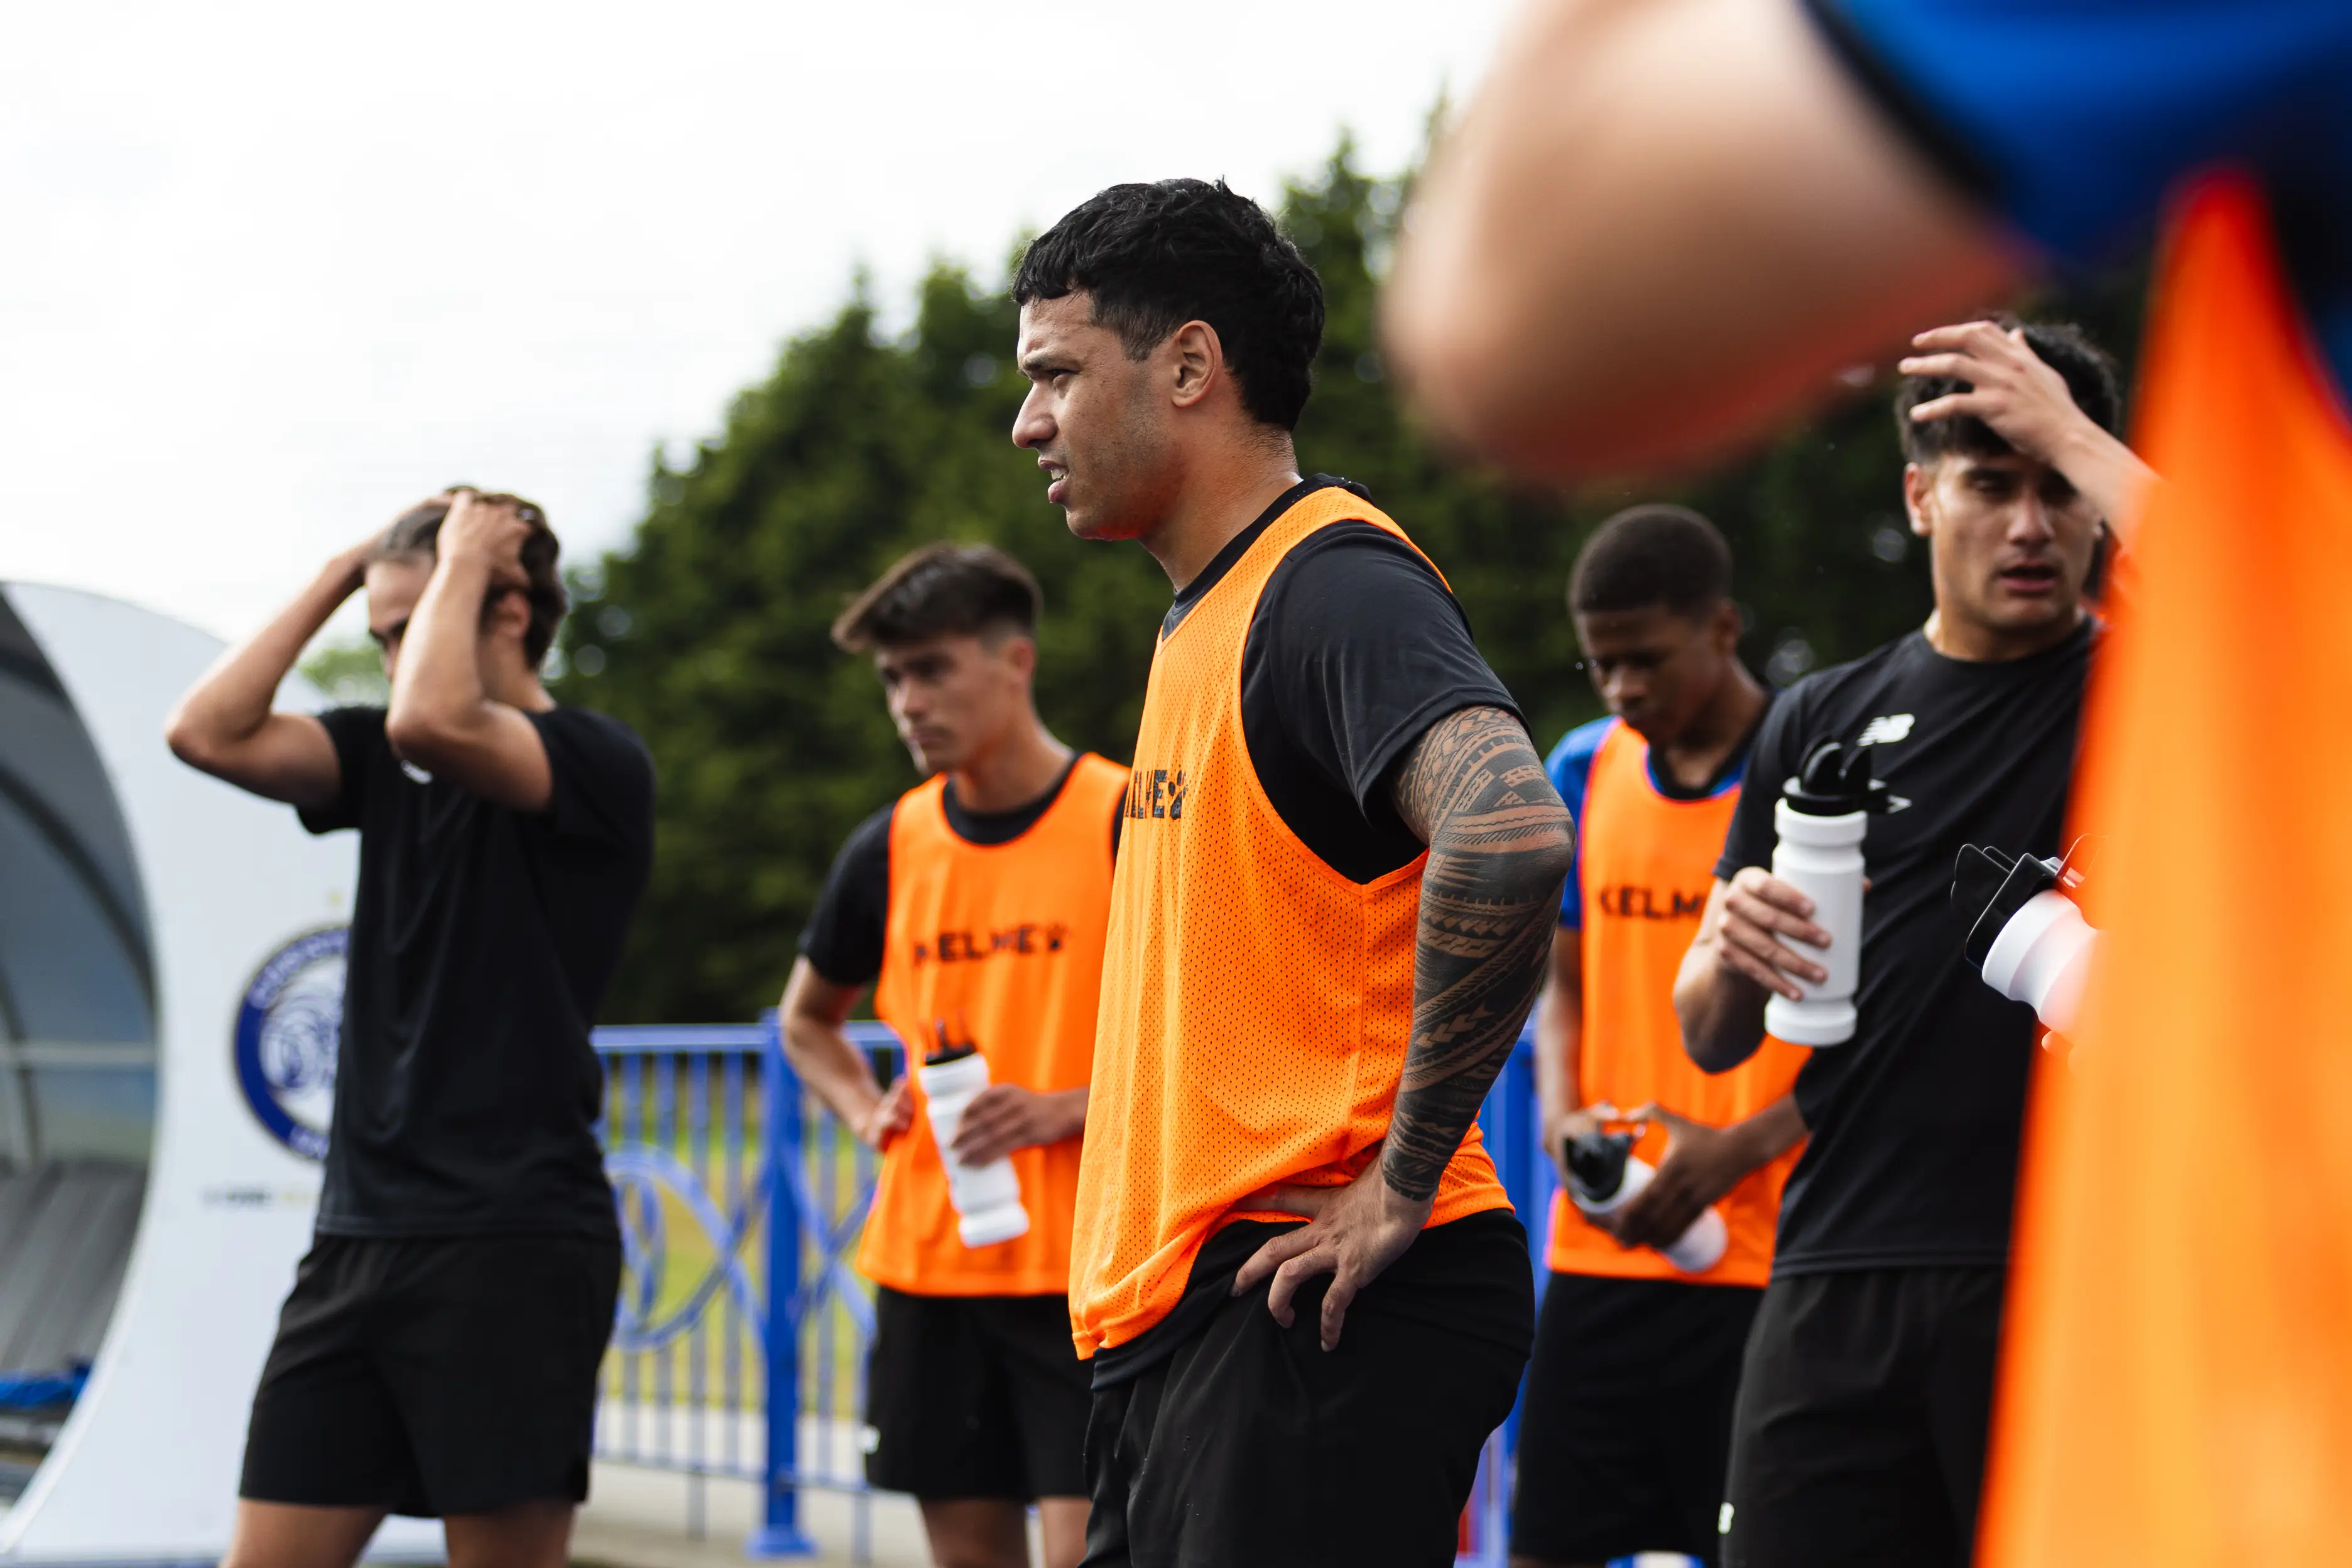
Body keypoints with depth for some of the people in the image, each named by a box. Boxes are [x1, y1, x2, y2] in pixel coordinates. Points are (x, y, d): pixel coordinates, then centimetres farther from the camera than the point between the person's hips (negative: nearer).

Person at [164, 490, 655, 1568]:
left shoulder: (596, 763, -7)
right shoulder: (383, 760, 14)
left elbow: (434, 722, -26)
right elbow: (208, 733, 0)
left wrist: (463, 562, -9)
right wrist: (338, 577, 4)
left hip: (514, 1245, -7)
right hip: (360, 1237, 7)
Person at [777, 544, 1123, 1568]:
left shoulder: (1129, 821, -6)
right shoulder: (890, 848, 9)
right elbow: (806, 1018, 25)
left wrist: (1075, 1107, -17)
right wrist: (864, 1107, 5)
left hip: (1086, 1262, -5)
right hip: (928, 1256, 5)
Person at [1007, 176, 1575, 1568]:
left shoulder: (1335, 581, -12)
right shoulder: (1207, 615, 18)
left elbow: (1510, 829, -30)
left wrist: (1404, 1180, -23)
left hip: (1312, 1309, -10)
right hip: (1178, 1310, 10)